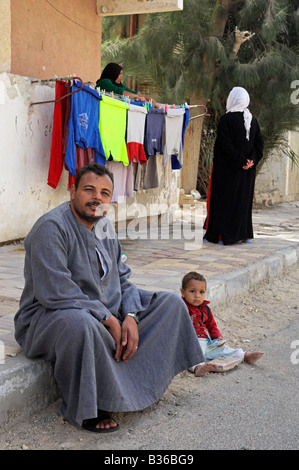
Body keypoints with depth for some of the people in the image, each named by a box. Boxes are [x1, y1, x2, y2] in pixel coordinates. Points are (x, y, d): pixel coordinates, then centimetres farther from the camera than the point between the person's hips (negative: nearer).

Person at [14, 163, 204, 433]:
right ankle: (86, 409, -19)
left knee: (171, 304, 3)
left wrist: (131, 317, -9)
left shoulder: (104, 226, 7)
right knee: (79, 324, -44)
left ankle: (143, 382, 6)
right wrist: (108, 319, -23)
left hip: (107, 309, 8)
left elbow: (122, 278, 10)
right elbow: (54, 293, -28)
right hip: (49, 316, -8)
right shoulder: (52, 228, -20)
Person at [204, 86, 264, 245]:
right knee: (244, 198, 14)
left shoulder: (226, 119, -13)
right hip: (247, 172, 6)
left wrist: (240, 161, -16)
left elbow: (225, 144, -20)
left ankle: (222, 235, 3)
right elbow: (260, 142, 4)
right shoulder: (252, 119, 6)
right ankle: (245, 233, 18)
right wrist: (252, 160, -4)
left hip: (227, 167, -6)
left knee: (224, 199, 1)